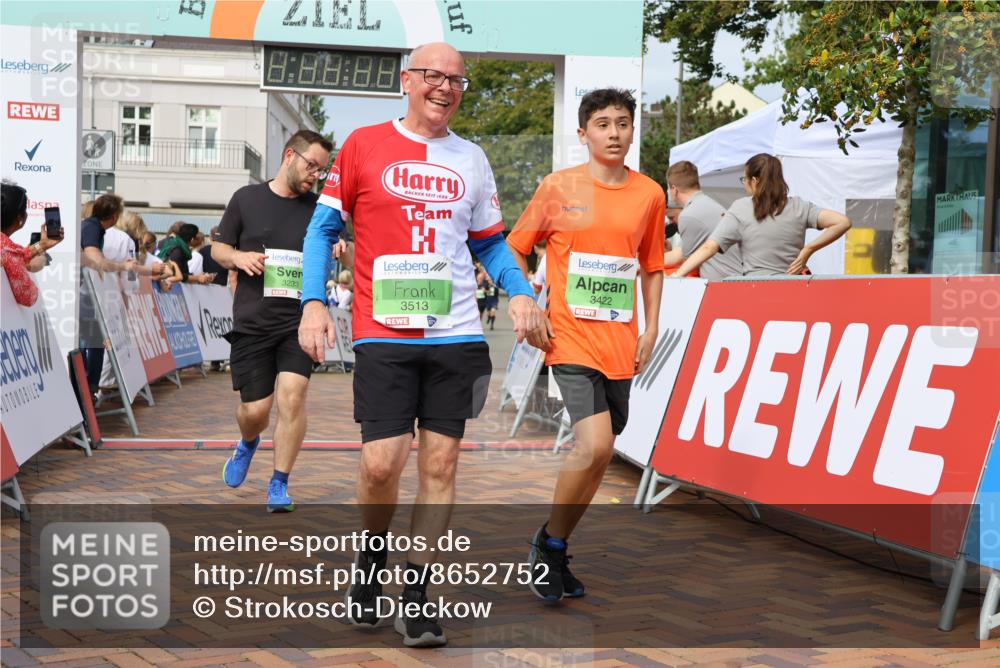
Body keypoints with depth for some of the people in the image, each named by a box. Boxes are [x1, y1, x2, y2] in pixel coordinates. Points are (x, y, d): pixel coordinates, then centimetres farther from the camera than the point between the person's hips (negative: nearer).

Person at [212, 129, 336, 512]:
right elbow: (218, 248, 12)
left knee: (292, 395, -16)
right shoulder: (247, 198, 5)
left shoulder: (319, 208, 8)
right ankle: (248, 444, 38)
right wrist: (238, 257, -10)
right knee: (255, 410, 1)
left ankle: (279, 485, -2)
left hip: (299, 322, 0)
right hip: (252, 323, 0)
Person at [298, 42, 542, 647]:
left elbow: (490, 242, 20)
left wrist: (519, 292, 3)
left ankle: (417, 592, 12)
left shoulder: (472, 159, 12)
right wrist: (314, 302, -6)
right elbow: (324, 228, 6)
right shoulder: (365, 146, 3)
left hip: (457, 336, 3)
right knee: (382, 464, -8)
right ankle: (372, 563, 22)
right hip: (384, 334, -3)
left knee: (441, 463, 1)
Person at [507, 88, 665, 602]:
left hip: (621, 344, 4)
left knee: (597, 453, 7)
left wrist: (650, 329, 9)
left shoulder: (650, 194, 7)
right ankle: (548, 541, 4)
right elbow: (515, 249, 6)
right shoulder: (559, 187, -2)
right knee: (595, 446, -18)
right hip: (571, 338, -4)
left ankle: (556, 551, 25)